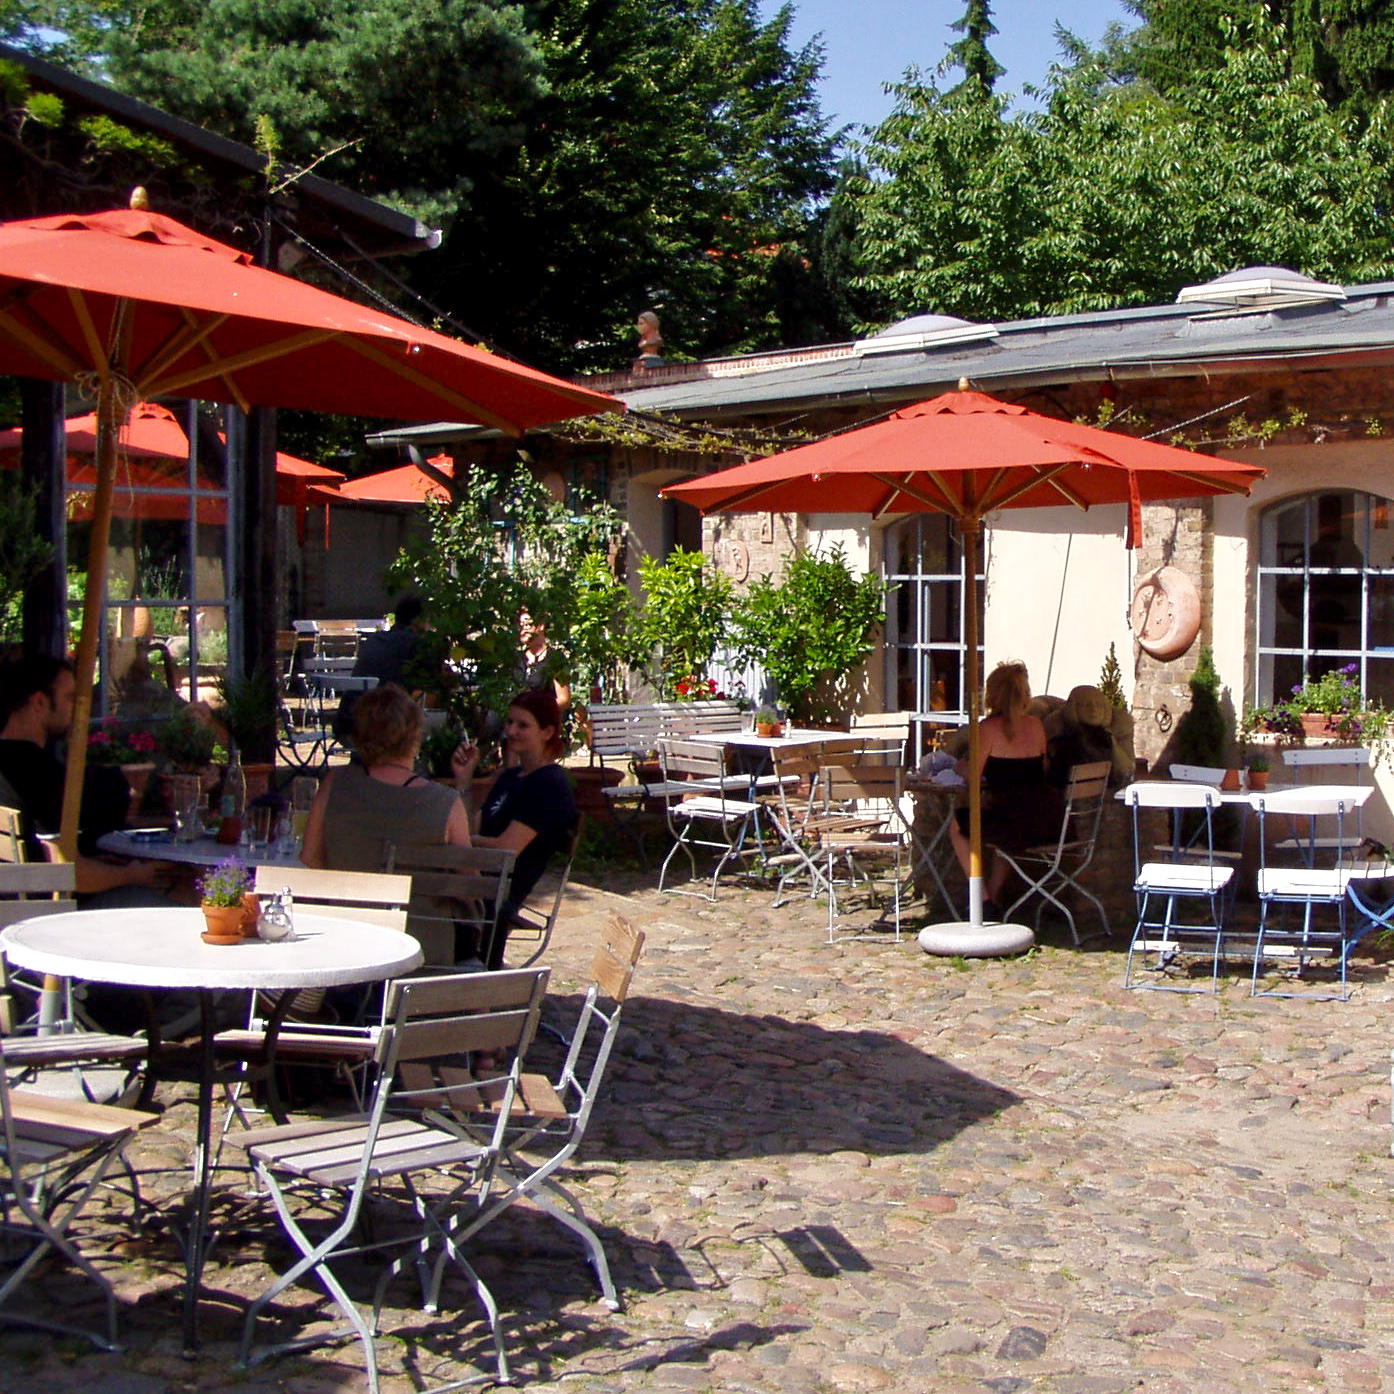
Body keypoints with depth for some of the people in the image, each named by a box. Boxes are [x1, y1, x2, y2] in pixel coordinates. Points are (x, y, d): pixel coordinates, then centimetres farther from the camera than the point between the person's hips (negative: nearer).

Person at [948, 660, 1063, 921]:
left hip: (1016, 821, -6)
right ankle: (992, 897, 42)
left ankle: (984, 902, 19)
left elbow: (973, 777, -6)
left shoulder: (989, 728, -6)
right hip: (1050, 821, 6)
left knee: (958, 826, 21)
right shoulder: (1037, 725, 10)